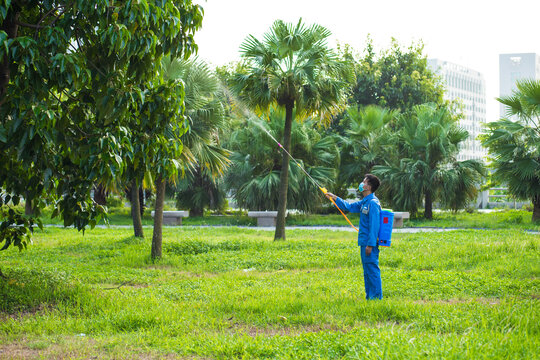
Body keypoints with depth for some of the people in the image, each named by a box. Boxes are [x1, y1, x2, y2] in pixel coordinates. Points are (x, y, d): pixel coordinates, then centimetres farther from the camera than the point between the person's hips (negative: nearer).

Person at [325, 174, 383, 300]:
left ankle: (376, 297, -4)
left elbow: (374, 225, -20)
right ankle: (369, 297, 19)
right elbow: (350, 206, 30)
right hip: (364, 242, 10)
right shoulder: (364, 202, 14)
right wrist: (335, 198, 29)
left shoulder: (373, 202, -15)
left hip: (370, 243, -10)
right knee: (367, 271, 13)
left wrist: (370, 244, -22)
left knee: (372, 270, -7)